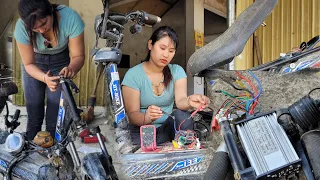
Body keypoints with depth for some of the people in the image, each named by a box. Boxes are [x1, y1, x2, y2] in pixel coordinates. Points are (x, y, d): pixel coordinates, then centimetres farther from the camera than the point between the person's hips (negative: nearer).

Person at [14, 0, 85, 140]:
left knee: (55, 117, -5)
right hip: (34, 65, 0)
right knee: (34, 117, 1)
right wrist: (45, 78, -39)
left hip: (61, 63, 0)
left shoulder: (71, 18, -33)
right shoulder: (22, 27, -30)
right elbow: (29, 64, -18)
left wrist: (71, 68, -46)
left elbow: (78, 56, -23)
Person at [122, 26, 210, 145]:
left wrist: (189, 102, -39)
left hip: (167, 128, 4)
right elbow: (132, 115, -12)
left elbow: (180, 100, -14)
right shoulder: (133, 75, -7)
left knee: (182, 115, -27)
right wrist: (146, 118, -36)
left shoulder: (177, 71, 4)